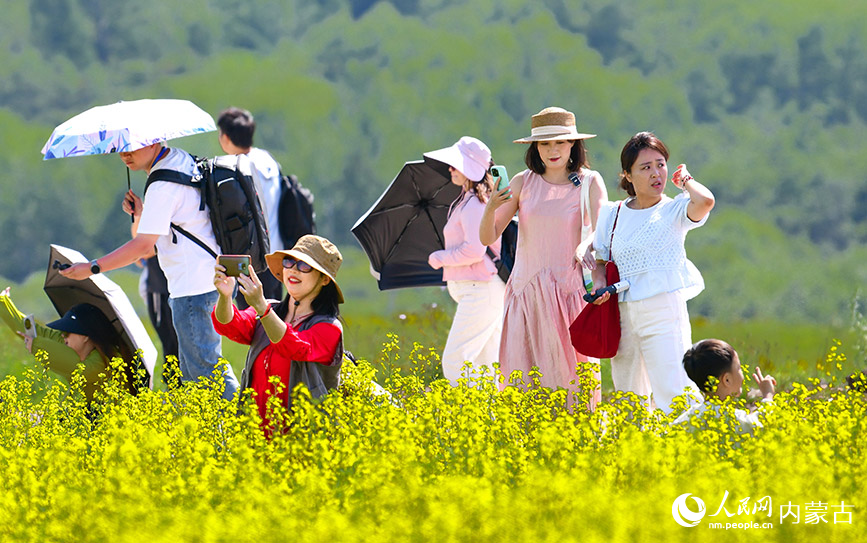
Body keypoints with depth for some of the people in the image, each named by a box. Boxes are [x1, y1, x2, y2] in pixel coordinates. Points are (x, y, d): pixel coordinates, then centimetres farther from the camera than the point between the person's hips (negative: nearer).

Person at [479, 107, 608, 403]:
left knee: (571, 378, -6)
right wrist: (491, 208, -17)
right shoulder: (523, 182, 6)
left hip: (572, 291, -2)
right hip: (528, 294, 2)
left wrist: (585, 250, -33)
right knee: (525, 379, -4)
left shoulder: (589, 182, 1)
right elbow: (487, 237, 4)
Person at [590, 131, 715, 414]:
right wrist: (599, 282, -3)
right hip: (622, 314, 5)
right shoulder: (612, 215, 10)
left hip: (664, 310, -5)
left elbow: (705, 202, -25)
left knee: (672, 397, -15)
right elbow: (600, 260, 19)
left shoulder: (674, 210, -3)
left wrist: (685, 179, -5)